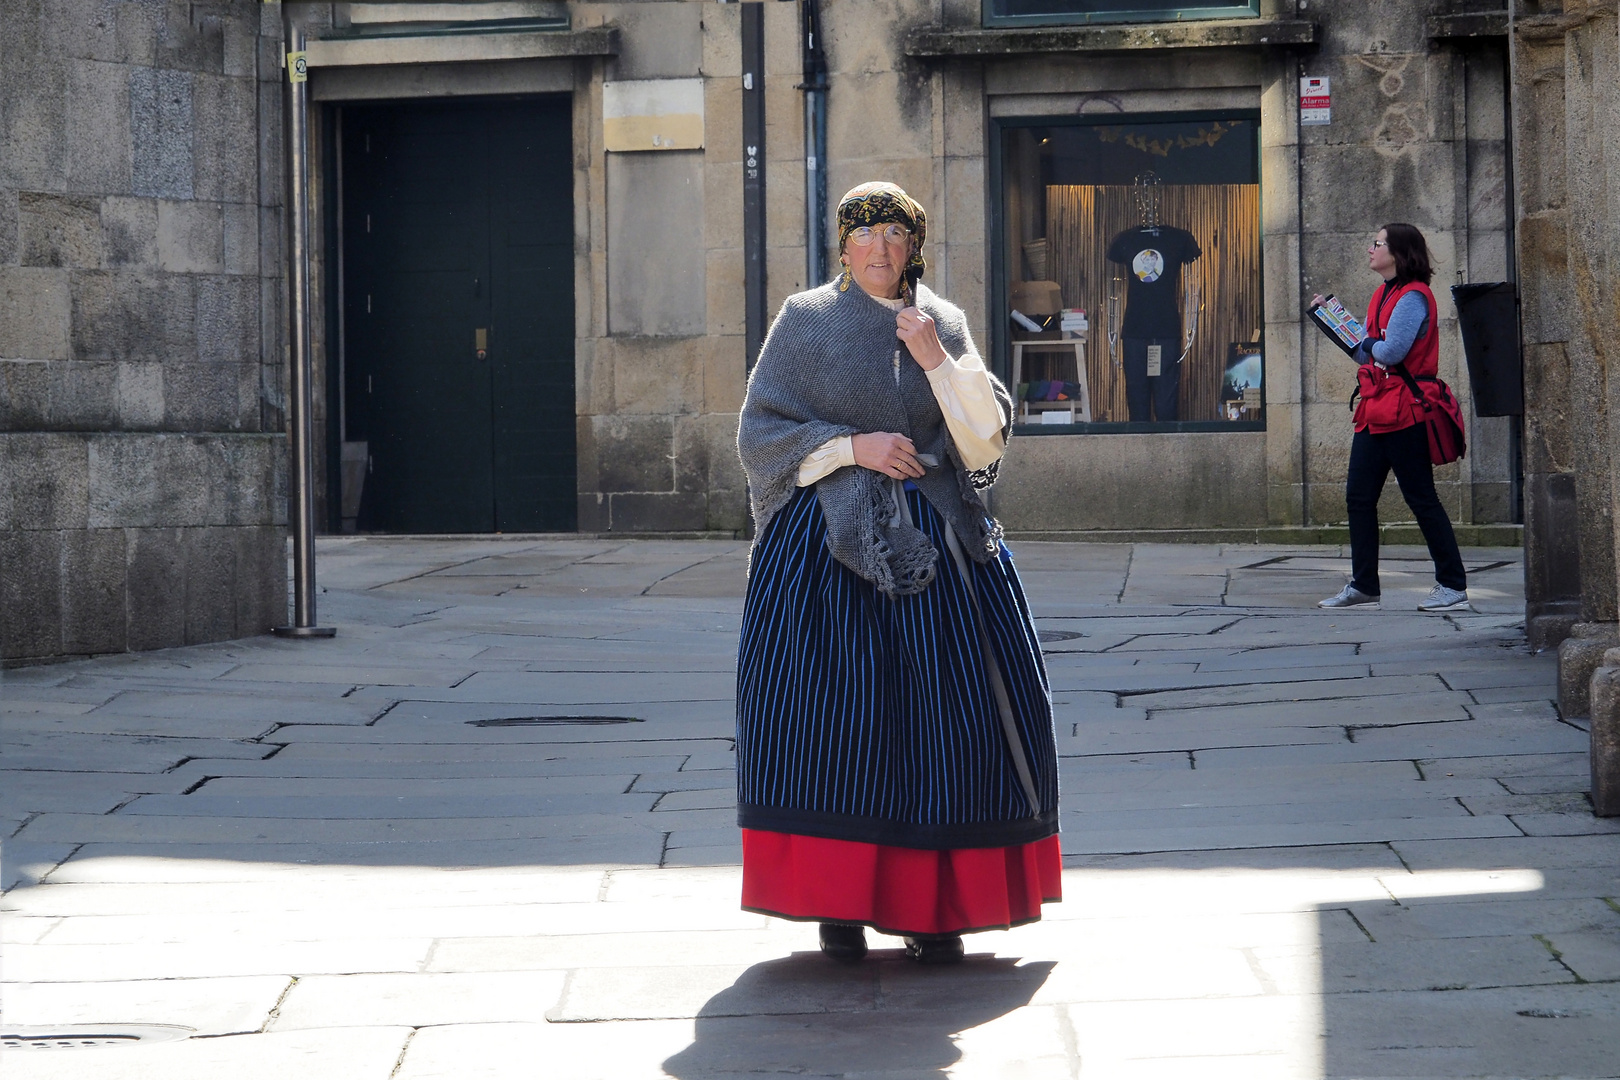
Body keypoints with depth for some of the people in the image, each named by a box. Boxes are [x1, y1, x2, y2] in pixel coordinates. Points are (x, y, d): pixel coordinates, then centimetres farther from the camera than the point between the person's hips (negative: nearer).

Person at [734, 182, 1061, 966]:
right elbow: (760, 432, 1)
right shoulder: (805, 321, 6)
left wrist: (938, 361, -10)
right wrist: (853, 445, -11)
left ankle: (932, 908, 3)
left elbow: (986, 441, 3)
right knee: (832, 714, -8)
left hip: (931, 542, 2)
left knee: (940, 716, -4)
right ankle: (839, 904, 1)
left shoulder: (944, 324, 11)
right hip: (830, 541, -2)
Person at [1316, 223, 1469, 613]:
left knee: (1421, 498, -5)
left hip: (1403, 412, -10)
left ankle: (1453, 586, 2)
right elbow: (1366, 350, 17)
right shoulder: (1384, 295, 16)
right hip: (1376, 410, 10)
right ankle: (1363, 586, 13)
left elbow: (1390, 351, -23)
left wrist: (1366, 344, -3)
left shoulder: (1412, 297, -14)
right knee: (1358, 496, 7)